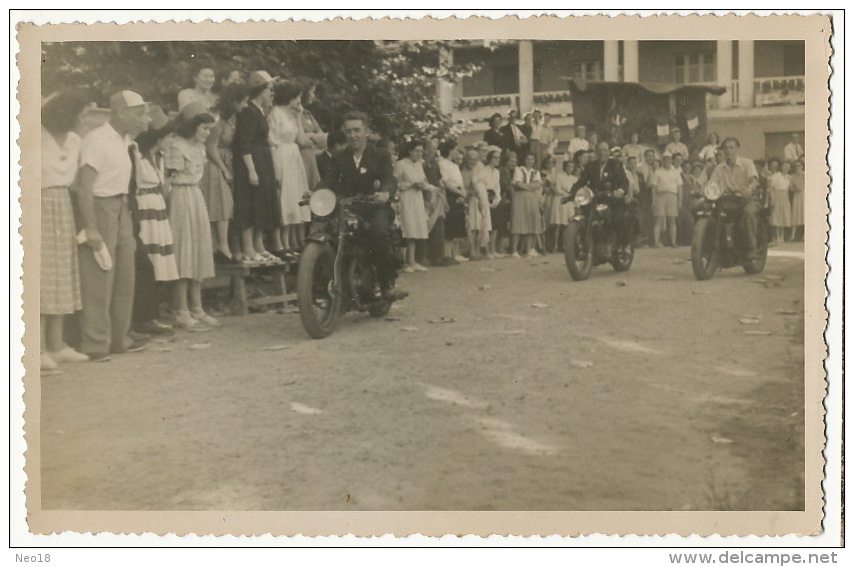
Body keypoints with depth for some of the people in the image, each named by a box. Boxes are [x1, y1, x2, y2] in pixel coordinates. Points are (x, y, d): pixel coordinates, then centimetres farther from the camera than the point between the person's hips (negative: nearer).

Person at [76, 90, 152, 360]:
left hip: (121, 209, 9)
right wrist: (90, 228, -25)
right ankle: (94, 345, 3)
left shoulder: (124, 140, 11)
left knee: (124, 279, 14)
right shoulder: (97, 139, -15)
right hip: (100, 209, -9)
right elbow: (84, 186, -20)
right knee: (98, 282, -5)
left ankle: (119, 339, 25)